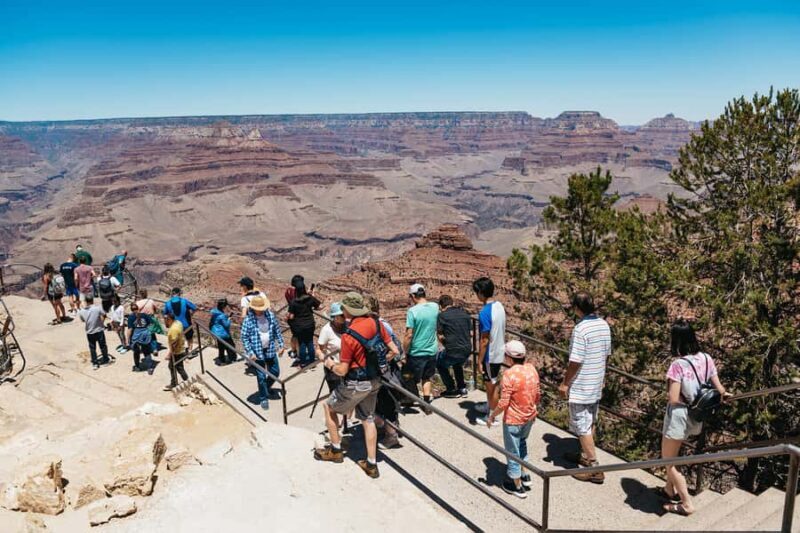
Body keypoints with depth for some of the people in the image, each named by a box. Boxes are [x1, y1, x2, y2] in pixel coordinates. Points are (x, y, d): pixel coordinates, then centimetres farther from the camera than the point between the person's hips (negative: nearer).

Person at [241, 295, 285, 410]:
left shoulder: (271, 315, -5)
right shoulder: (248, 320, -16)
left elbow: (277, 331, 6)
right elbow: (244, 337, -11)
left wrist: (281, 345, 5)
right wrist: (250, 353, -15)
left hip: (270, 350, 4)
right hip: (257, 352, -4)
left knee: (275, 372, 15)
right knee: (261, 377, 5)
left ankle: (267, 387, 45)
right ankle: (263, 398, 24)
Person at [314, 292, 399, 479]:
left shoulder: (349, 336, -25)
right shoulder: (375, 323, -7)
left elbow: (343, 370, -20)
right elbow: (394, 351, -1)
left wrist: (330, 365, 1)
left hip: (356, 384, -6)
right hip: (374, 381, 6)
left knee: (328, 407, 18)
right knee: (368, 419, 18)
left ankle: (335, 450, 28)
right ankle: (371, 464, 24)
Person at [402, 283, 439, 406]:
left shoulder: (412, 311, -18)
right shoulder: (435, 306, -3)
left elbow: (409, 335, -19)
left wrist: (405, 352, -7)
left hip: (416, 352, -5)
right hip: (432, 350, 5)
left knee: (410, 378, 14)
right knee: (427, 378, 18)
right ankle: (427, 401, 16)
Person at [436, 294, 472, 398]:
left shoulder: (442, 315, -7)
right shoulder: (464, 313, 8)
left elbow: (441, 337, -7)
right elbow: (471, 333, 10)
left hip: (453, 351, -5)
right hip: (467, 350, 6)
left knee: (439, 363, 24)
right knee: (457, 364, 35)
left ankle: (451, 390, 21)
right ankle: (462, 388, 31)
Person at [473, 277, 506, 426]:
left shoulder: (485, 312, -26)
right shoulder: (499, 306, 1)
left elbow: (484, 340, -23)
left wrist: (480, 360, -15)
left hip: (491, 355, -8)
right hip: (499, 352, 8)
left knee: (491, 385, 6)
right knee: (491, 382, 25)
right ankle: (489, 405, 43)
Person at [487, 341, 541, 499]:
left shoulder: (509, 374, -26)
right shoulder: (531, 368, -6)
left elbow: (503, 403, -23)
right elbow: (538, 394, 4)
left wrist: (492, 415, -8)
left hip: (513, 420, -7)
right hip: (529, 416, 7)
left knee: (512, 450, 11)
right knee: (522, 443, 31)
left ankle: (517, 486, 26)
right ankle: (525, 475, 40)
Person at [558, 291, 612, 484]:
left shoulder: (581, 329, -24)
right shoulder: (604, 325, 1)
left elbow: (575, 361, -22)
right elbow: (606, 354, 10)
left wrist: (565, 383, -11)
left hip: (581, 386, -8)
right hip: (596, 384, 8)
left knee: (582, 426, 1)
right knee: (590, 423, 21)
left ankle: (594, 468, 5)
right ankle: (585, 455, 36)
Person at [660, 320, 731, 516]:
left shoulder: (678, 364, -24)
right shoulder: (706, 359, -5)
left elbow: (673, 398, -25)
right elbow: (718, 387, 0)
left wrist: (669, 394, -4)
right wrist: (724, 394, 20)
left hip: (679, 417, -8)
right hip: (696, 417, 8)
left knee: (668, 461, 11)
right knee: (672, 456, 29)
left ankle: (686, 504, 17)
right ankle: (670, 490, 43)